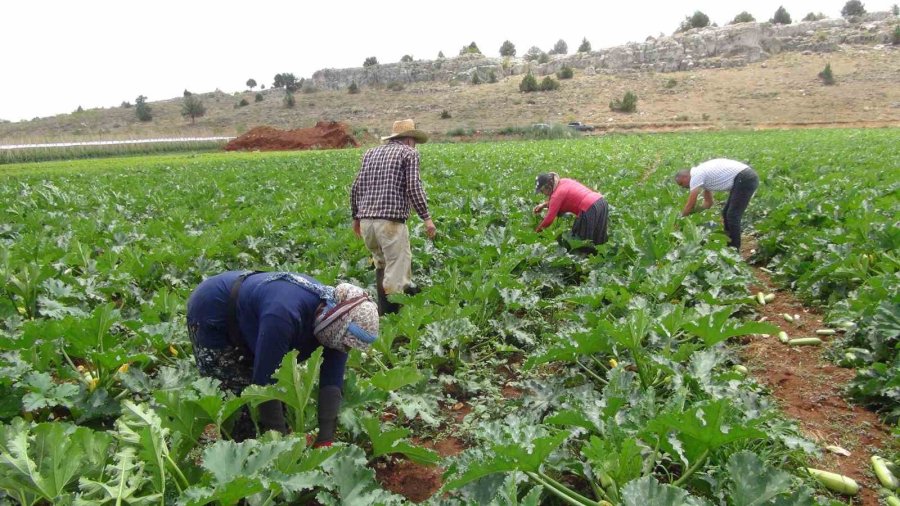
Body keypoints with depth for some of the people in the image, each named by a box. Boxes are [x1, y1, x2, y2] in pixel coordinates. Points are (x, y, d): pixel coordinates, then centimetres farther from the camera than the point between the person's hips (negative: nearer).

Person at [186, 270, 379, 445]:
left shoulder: (336, 307, -19)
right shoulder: (284, 314, -42)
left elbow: (332, 383, -18)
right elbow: (265, 380, -36)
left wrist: (325, 441, -23)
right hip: (210, 316, -7)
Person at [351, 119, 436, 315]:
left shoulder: (370, 153, 21)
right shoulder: (409, 153, 5)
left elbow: (356, 187, 18)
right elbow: (413, 188, -8)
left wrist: (356, 217, 27)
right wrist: (426, 218, -7)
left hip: (366, 220, 7)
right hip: (391, 220, -6)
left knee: (382, 263, 21)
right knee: (396, 269, -1)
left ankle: (384, 309, 21)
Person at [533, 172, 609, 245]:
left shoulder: (557, 194, -11)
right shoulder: (564, 181, 13)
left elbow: (549, 219, -12)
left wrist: (537, 230, 2)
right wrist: (544, 204, 18)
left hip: (591, 211, -9)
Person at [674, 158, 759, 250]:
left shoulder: (696, 176, -10)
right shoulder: (703, 174, 19)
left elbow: (690, 206, -7)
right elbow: (708, 203, 27)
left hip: (745, 179, -10)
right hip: (747, 178, 10)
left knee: (732, 215, -8)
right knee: (727, 214, 15)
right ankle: (730, 247, 22)